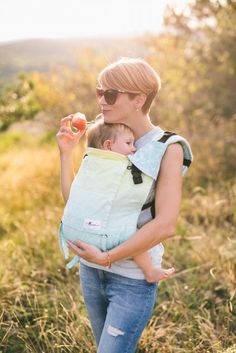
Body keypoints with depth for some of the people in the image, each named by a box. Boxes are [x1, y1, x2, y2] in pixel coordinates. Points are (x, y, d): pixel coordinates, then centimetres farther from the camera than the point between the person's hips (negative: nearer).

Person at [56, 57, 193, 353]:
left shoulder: (167, 149, -14)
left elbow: (166, 225, -23)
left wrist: (107, 257, -20)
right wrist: (66, 152, -4)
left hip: (133, 279, -6)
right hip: (91, 269, 6)